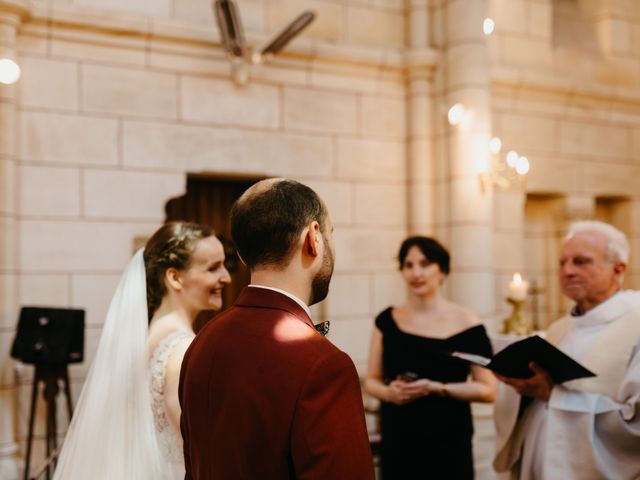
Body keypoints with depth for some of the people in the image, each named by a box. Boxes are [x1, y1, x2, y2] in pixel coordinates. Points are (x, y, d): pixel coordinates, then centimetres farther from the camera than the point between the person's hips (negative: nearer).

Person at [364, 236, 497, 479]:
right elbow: (371, 380, 11)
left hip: (448, 442, -2)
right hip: (397, 440, 2)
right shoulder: (387, 320, 4)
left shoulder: (467, 324, -5)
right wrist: (388, 392, -10)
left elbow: (488, 389, -4)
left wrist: (437, 388, -15)